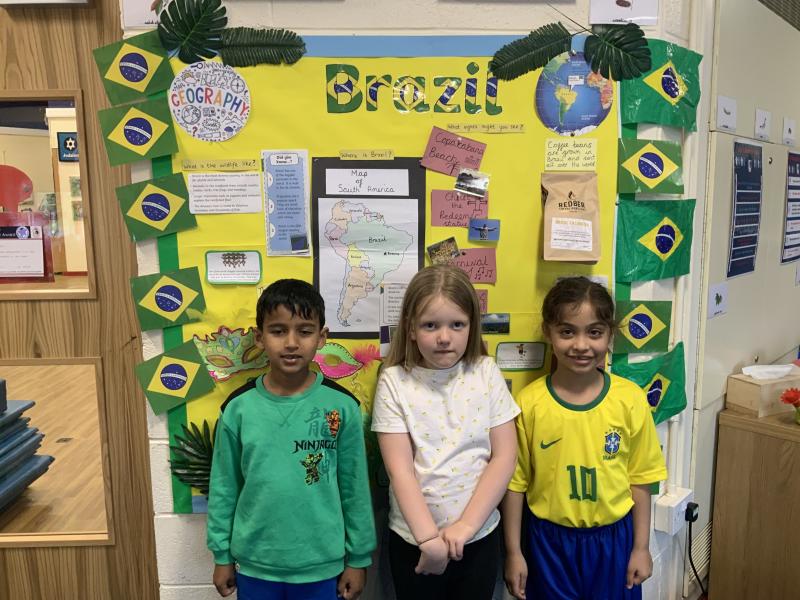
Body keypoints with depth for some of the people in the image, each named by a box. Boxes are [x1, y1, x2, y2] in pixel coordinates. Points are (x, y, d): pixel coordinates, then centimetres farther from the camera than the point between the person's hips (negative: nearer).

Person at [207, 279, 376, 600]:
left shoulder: (341, 405, -11)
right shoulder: (238, 407, -8)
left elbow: (355, 487, -4)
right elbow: (224, 487, 1)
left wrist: (358, 558, 1)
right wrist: (222, 555, 6)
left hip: (320, 564, -1)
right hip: (253, 563, 1)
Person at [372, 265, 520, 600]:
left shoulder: (486, 373, -5)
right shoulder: (394, 382, -9)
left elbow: (504, 457, -6)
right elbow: (400, 470, -12)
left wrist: (466, 526, -12)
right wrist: (429, 538, -16)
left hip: (479, 536, 1)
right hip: (412, 538, -1)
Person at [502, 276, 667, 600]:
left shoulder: (630, 398, -10)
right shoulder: (529, 403, -14)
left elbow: (639, 478, -1)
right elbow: (515, 482, -6)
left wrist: (641, 547, 3)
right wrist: (513, 552, -2)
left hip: (613, 538, 1)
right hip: (550, 540, -1)